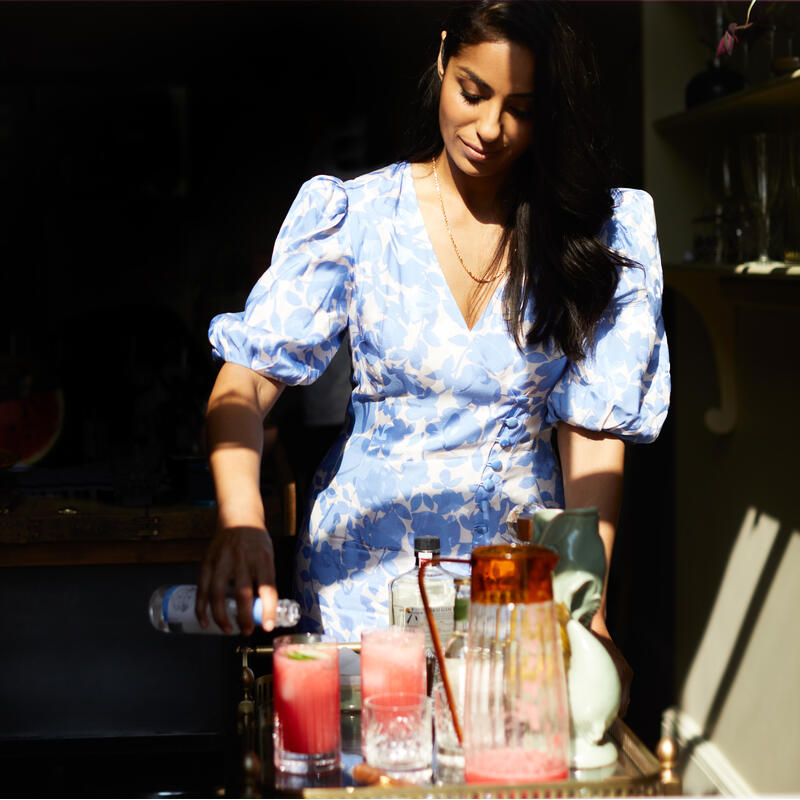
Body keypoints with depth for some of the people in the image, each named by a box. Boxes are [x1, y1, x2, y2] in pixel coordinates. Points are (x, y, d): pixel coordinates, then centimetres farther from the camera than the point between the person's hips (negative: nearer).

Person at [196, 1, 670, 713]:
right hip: (369, 567, 0)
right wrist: (241, 521, -29)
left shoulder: (600, 233, -1)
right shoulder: (354, 216, -3)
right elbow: (246, 379, -10)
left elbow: (594, 428, -4)